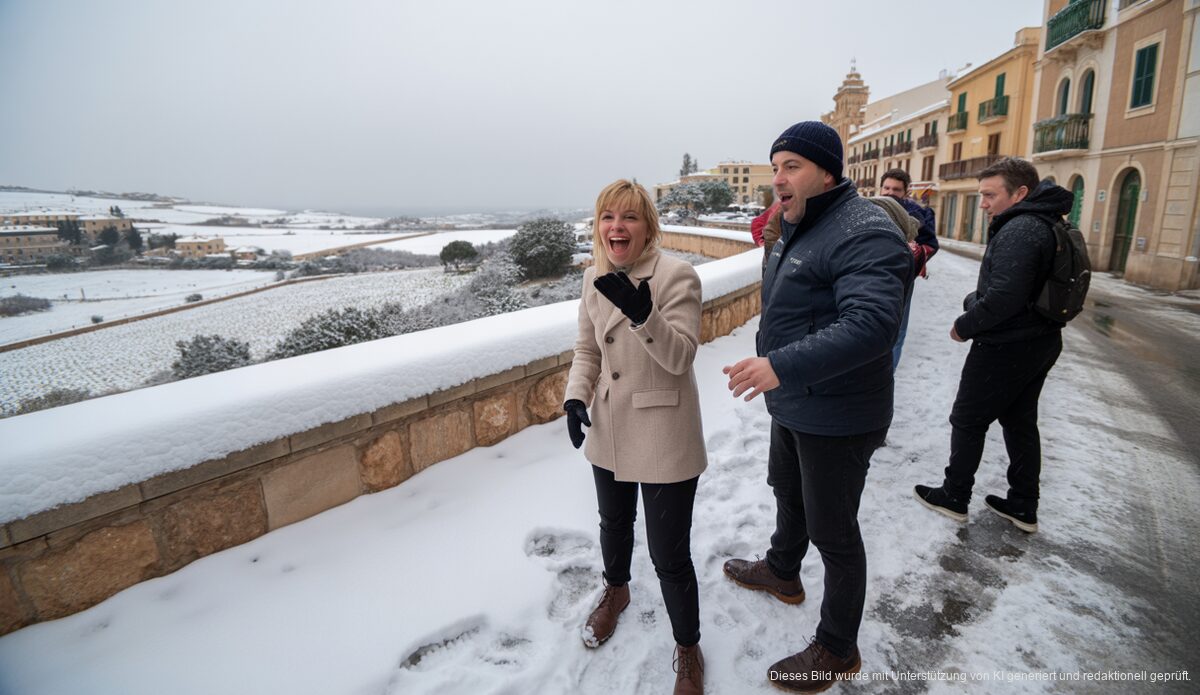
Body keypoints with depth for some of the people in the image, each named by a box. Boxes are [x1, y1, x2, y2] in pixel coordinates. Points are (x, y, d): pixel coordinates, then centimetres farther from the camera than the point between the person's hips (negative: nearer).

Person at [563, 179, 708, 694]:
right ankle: (616, 591, 58)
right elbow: (588, 349, 9)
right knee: (614, 524, 27)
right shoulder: (594, 278, 1)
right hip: (610, 430, 6)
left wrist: (642, 313, -36)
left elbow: (680, 357, -22)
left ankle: (687, 650, 30)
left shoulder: (676, 275, -16)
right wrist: (576, 396, -6)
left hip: (663, 438, -6)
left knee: (669, 554, 2)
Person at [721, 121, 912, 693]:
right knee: (788, 495, 28)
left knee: (833, 533, 6)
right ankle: (782, 573, 55)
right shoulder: (797, 229, 9)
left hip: (835, 419, -9)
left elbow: (871, 323, -37)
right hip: (791, 405, 10)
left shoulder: (863, 233, -23)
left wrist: (783, 366, -44)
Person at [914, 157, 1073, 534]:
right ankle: (1023, 506, 28)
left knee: (968, 420, 5)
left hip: (1006, 347, -10)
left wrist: (965, 326, -15)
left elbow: (1004, 298, -30)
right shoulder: (1045, 224, 12)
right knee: (1020, 421, 18)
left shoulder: (1019, 230, -22)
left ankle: (954, 497, 18)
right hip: (1040, 342, 10)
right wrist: (976, 300, 3)